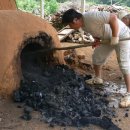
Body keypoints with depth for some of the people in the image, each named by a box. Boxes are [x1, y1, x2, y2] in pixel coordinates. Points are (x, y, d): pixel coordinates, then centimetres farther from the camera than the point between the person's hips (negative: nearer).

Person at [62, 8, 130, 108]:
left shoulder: (91, 16, -32)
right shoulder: (83, 26, -3)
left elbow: (113, 17, -35)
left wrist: (115, 38, -30)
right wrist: (97, 40, -10)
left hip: (121, 36, -9)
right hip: (107, 38, 9)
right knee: (97, 56, 15)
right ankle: (97, 78, 37)